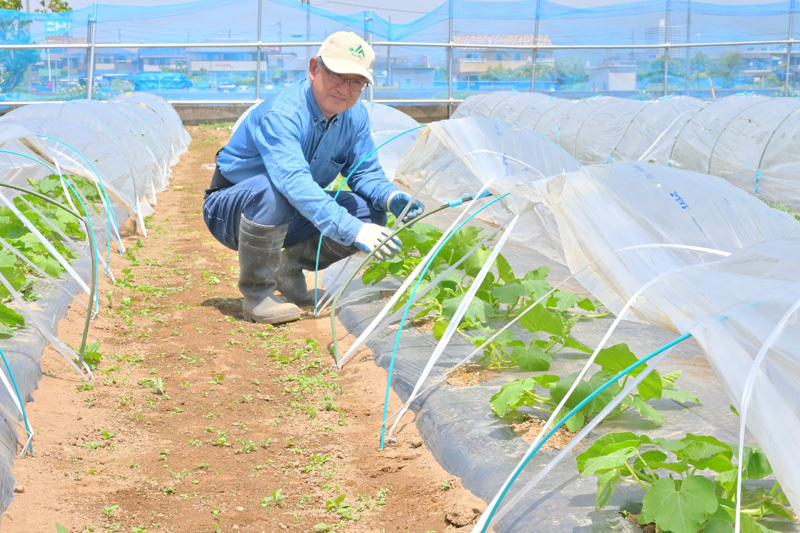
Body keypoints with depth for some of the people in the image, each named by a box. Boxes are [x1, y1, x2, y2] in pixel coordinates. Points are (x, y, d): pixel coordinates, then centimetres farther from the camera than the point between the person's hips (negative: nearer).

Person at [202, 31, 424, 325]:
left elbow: (366, 172, 4)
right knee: (272, 190, -40)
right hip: (232, 210, -7)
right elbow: (294, 182, -43)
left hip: (288, 219, 7)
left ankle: (289, 266, 5)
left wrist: (391, 197, -21)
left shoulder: (355, 116, -5)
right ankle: (256, 293, -20)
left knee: (372, 212, -9)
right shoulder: (280, 113, -30)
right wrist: (353, 230, -51)